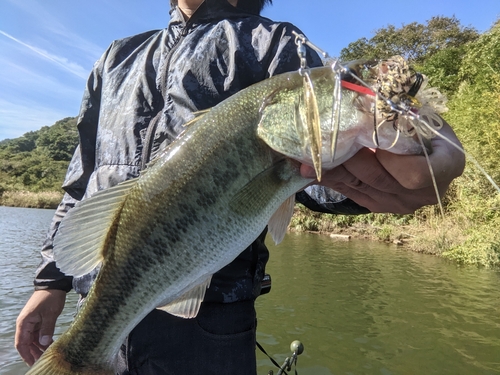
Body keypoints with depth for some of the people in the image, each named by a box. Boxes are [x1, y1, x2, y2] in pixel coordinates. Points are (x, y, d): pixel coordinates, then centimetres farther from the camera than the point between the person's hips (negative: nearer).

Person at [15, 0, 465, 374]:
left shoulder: (275, 44, 3)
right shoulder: (120, 56, 17)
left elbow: (314, 149, -12)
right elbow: (82, 175, 16)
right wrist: (52, 278, 13)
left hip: (207, 315, -5)